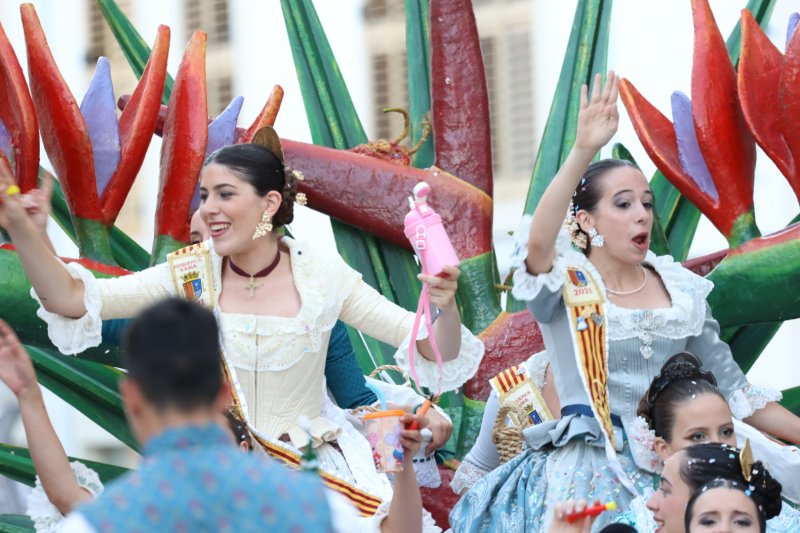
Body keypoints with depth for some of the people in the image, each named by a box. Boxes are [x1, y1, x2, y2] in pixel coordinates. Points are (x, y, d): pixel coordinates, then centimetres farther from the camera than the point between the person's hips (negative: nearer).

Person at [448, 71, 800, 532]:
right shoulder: (566, 286, -3)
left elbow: (730, 386, 13)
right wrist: (583, 151, -37)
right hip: (590, 474, -4)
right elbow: (537, 245, -27)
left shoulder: (681, 289, 10)